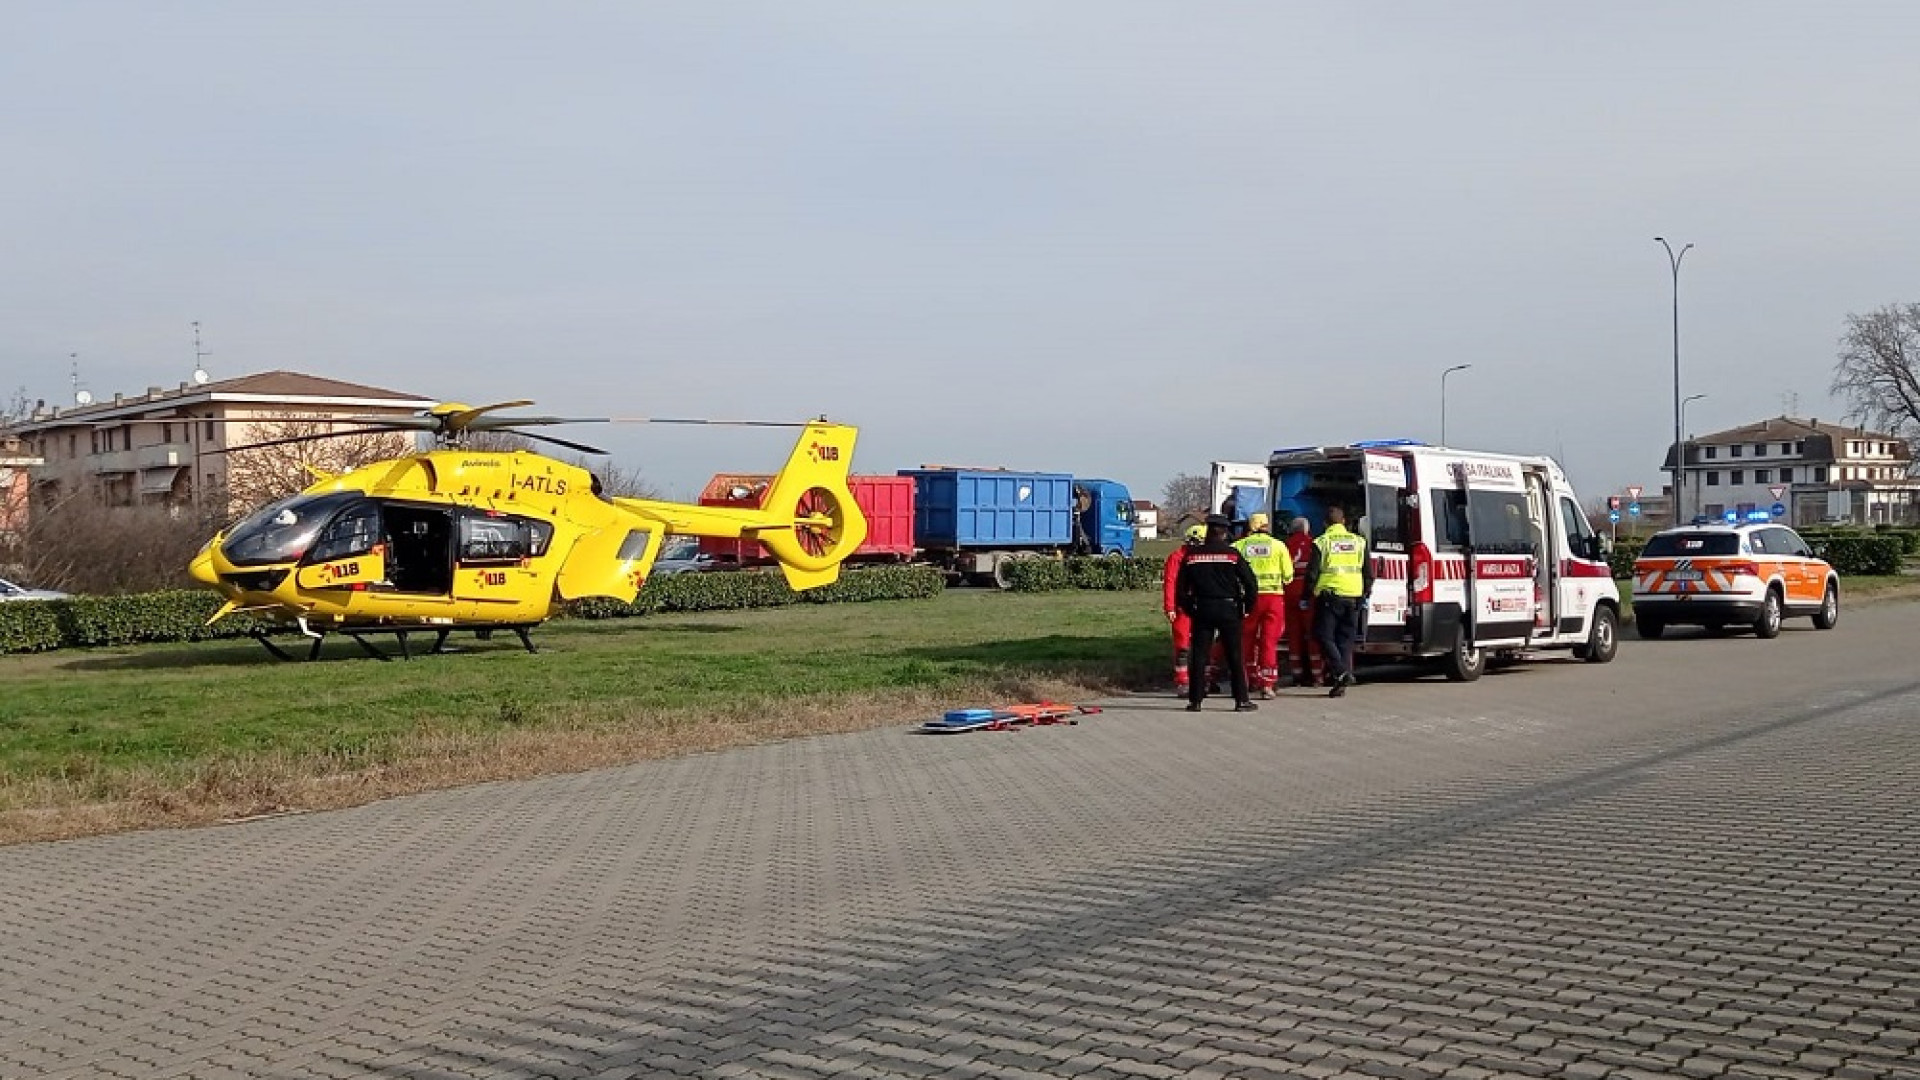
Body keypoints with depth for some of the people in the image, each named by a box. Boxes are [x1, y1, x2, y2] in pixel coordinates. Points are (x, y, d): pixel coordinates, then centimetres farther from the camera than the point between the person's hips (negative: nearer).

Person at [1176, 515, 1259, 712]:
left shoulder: (1192, 556, 1)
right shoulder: (1233, 555, -4)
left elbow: (1181, 589, 3)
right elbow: (1251, 584, -7)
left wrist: (1189, 609, 13)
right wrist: (1246, 608, 5)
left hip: (1202, 609, 1)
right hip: (1228, 610, -1)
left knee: (1198, 655, 6)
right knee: (1235, 656, 5)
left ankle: (1195, 700, 6)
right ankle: (1241, 700, 6)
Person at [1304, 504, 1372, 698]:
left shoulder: (1321, 542, -3)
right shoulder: (1359, 542, 10)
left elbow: (1312, 573, -5)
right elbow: (1369, 573, 11)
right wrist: (1365, 594, 20)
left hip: (1330, 596, -4)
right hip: (1353, 597, 4)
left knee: (1325, 636, 2)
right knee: (1345, 639, 10)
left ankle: (1341, 673, -15)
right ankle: (1341, 681, 7)